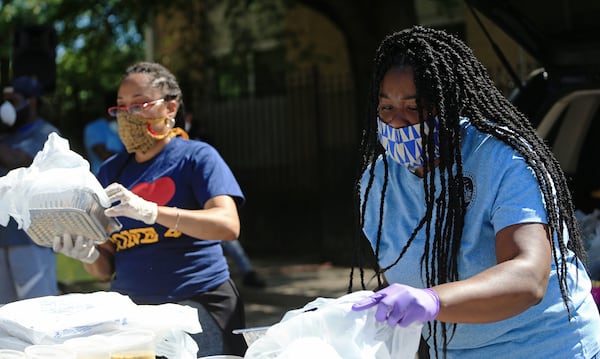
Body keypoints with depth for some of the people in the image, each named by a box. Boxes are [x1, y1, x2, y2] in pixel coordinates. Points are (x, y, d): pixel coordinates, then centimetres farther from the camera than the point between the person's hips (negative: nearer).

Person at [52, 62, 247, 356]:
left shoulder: (196, 156, 2)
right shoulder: (110, 171, 14)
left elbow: (228, 225, -15)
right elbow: (106, 269, 14)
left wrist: (150, 212, -25)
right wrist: (89, 256, -10)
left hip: (199, 303, -4)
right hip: (129, 308, 4)